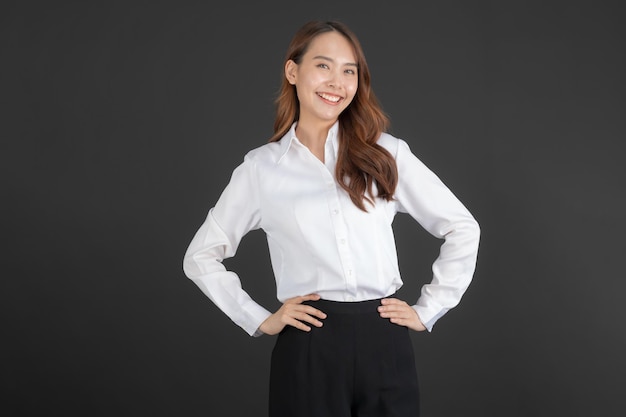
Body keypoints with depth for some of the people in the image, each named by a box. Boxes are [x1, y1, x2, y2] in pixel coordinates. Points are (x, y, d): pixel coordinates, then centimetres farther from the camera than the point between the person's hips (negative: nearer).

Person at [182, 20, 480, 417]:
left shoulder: (387, 154, 5)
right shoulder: (260, 167, 4)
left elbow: (462, 228, 10)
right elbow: (201, 256, 11)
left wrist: (426, 310, 5)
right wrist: (260, 320, 3)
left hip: (385, 344, 1)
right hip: (308, 349, -1)